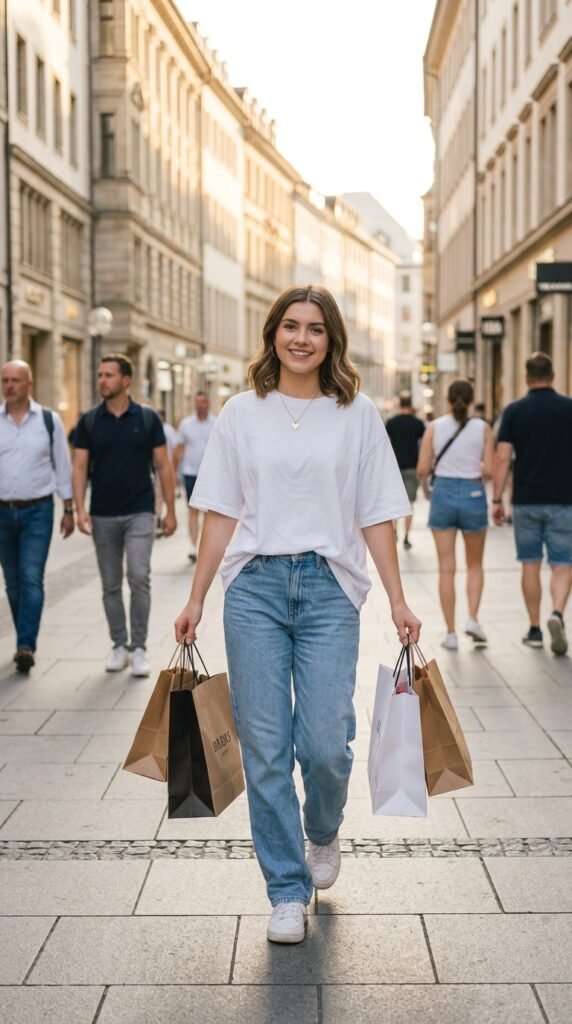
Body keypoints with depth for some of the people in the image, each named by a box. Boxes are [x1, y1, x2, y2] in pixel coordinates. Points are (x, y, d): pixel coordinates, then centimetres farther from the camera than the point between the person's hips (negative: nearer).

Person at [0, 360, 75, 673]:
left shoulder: (49, 420, 1)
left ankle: (26, 646, -14)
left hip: (38, 510, -2)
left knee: (31, 579, -12)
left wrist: (68, 509, 4)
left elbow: (62, 466, 5)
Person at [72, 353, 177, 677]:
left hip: (139, 513, -2)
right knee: (111, 585, 9)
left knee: (139, 578, -12)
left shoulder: (148, 418, -1)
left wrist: (171, 510, 0)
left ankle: (139, 647, -2)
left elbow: (163, 466, 2)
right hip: (103, 516, 2)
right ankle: (119, 646, 20)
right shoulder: (89, 421, 3)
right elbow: (80, 467, 2)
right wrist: (80, 509, -11)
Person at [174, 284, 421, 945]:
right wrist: (196, 599, 4)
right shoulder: (241, 413, 7)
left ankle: (323, 834, 29)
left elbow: (376, 516, 5)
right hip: (254, 586, 1)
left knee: (325, 744, -6)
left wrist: (397, 600, -1)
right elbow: (221, 512, 7)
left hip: (330, 588, -1)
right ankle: (288, 891, 15)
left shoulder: (357, 414, 5)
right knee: (265, 748, 1)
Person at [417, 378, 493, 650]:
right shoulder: (482, 428, -3)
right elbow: (489, 470, -6)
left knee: (446, 568, 5)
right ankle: (472, 618, 1)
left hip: (443, 494, 0)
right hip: (473, 495, 0)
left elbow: (422, 469, -4)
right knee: (475, 564, 18)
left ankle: (451, 632, 6)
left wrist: (425, 487, 16)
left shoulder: (435, 427, -2)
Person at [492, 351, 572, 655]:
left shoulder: (514, 411, -2)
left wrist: (497, 499, -1)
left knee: (530, 565, 11)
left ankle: (534, 630, 16)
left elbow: (502, 458, -6)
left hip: (526, 501, 1)